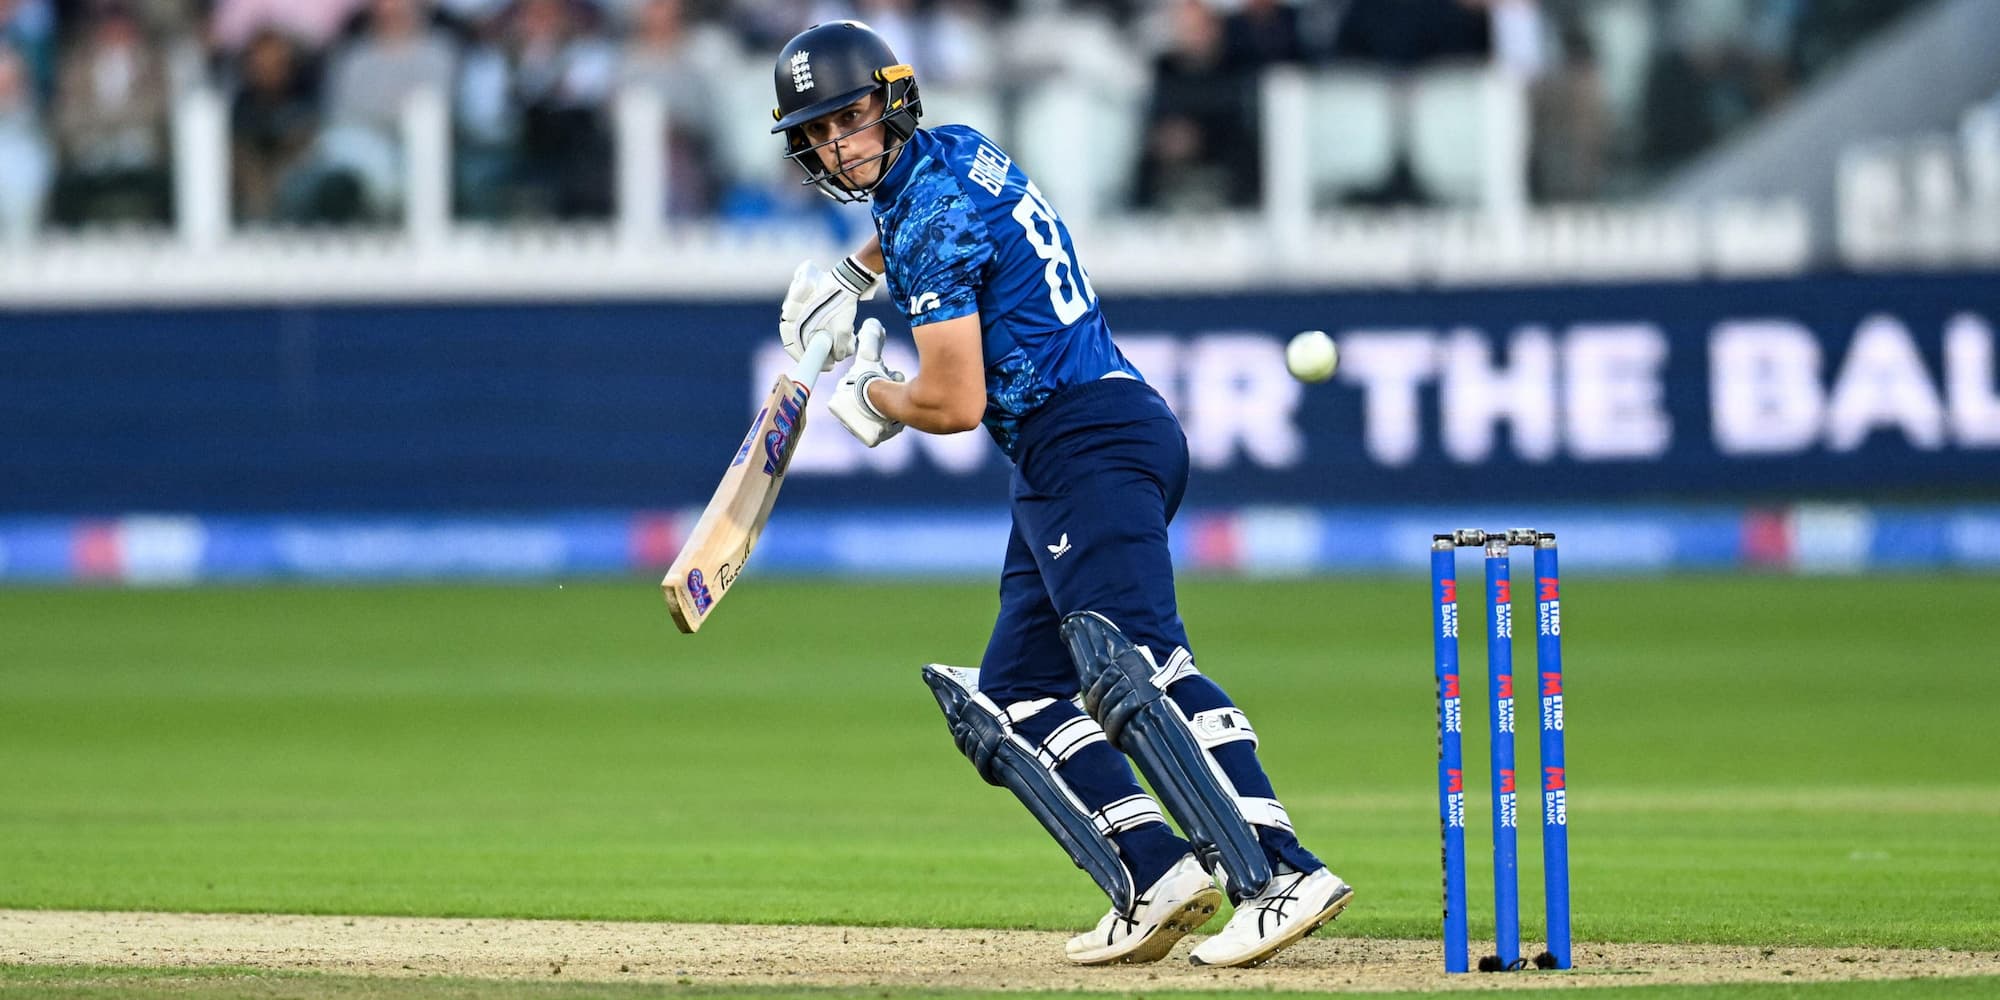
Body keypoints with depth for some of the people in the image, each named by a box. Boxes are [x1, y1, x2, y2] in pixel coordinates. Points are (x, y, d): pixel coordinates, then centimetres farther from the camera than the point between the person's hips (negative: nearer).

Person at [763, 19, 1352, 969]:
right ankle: (1154, 878, -4)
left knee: (1129, 663, -26)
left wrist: (873, 397, 5)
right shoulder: (957, 149, 17)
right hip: (1057, 465, 11)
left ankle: (1277, 875, -38)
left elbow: (955, 402, -15)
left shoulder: (931, 219, -13)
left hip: (1090, 441, -11)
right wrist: (849, 279, 30)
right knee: (1014, 696, 11)